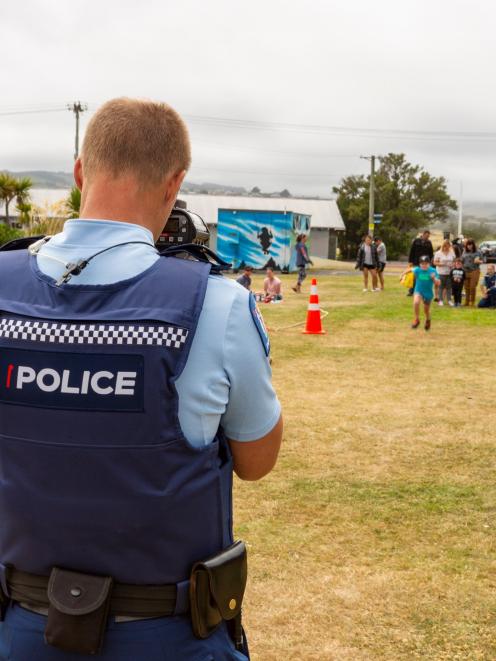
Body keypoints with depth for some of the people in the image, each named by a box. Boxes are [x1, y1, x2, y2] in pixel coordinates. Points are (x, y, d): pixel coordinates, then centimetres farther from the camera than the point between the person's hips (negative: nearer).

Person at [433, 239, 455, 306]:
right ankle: (440, 300, 6)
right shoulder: (438, 253, -1)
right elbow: (435, 263, -2)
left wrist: (452, 265, -6)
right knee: (441, 287, -1)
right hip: (441, 273, -3)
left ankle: (449, 300, 10)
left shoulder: (452, 253, 9)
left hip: (449, 272, 3)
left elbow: (454, 261, 16)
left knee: (449, 287, 3)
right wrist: (441, 264, -18)